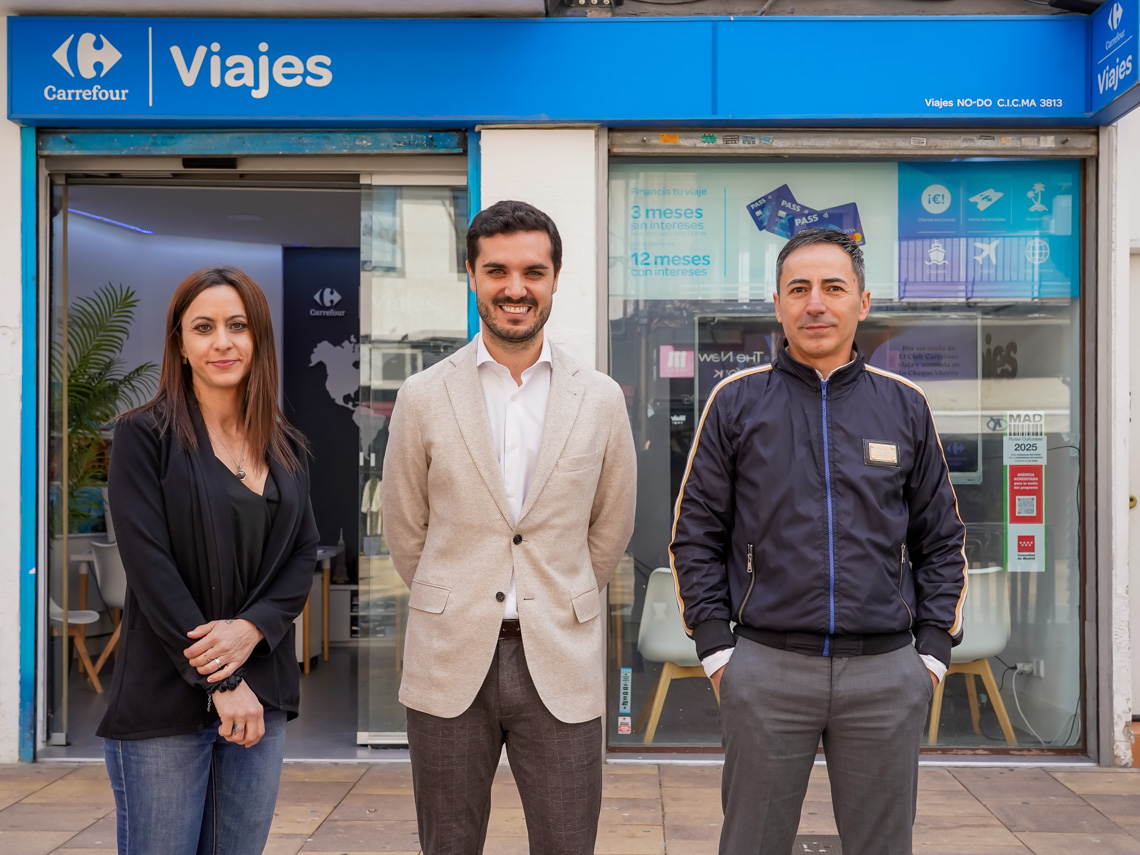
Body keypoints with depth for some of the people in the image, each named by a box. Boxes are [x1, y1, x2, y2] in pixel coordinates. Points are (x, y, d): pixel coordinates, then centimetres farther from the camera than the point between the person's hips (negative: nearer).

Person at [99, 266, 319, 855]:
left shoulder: (287, 449, 11)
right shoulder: (145, 436, -4)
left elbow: (303, 555, 7)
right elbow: (150, 565, -11)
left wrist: (251, 628, -13)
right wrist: (221, 683, -14)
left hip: (261, 691, 4)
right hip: (167, 697, -4)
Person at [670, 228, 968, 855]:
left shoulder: (905, 406, 7)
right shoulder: (736, 402, 2)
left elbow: (942, 540, 11)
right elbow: (696, 534, 4)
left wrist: (933, 651, 4)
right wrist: (716, 649, -2)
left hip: (887, 673, 2)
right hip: (764, 670, -1)